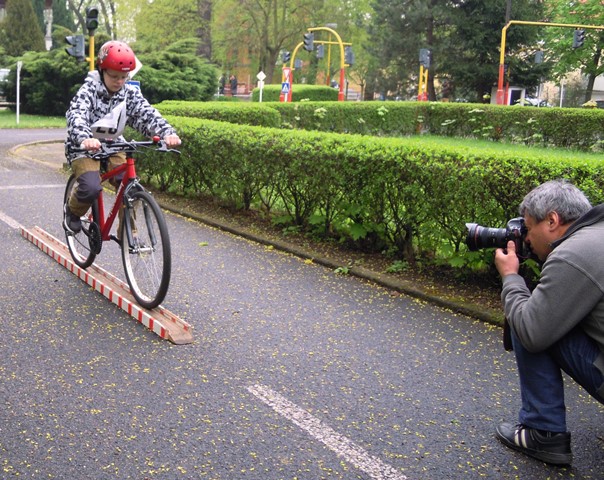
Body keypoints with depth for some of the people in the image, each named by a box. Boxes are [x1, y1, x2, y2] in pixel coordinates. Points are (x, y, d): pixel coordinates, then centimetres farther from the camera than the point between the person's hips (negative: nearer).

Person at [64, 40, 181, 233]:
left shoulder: (130, 93, -7)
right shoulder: (89, 90, -18)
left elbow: (147, 114, -20)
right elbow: (76, 115, -35)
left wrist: (168, 133, -42)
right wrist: (85, 139, -58)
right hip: (84, 147, -4)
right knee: (91, 188, -25)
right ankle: (72, 211, 9)